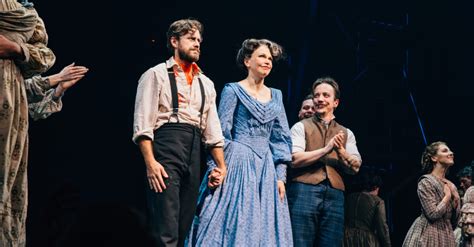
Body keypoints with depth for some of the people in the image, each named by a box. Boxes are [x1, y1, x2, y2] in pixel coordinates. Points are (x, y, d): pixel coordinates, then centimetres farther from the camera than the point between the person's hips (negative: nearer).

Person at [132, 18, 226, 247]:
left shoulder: (205, 84, 21)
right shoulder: (157, 75, 3)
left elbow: (213, 129, 18)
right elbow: (142, 125, -6)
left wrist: (221, 166, 7)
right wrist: (150, 163, -17)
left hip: (194, 153, 6)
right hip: (165, 147, -6)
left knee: (185, 226, 6)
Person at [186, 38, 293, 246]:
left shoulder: (276, 96, 15)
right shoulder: (233, 91, 1)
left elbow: (281, 138, 13)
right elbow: (221, 132, -5)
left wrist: (281, 175, 3)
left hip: (266, 167, 5)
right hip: (237, 165, -5)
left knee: (264, 228, 2)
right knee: (233, 223, -8)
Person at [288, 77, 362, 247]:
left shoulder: (346, 134, 19)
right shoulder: (301, 127, 9)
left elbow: (355, 167, 10)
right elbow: (294, 159, -6)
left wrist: (341, 151, -8)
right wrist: (326, 149, -11)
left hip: (335, 194, 3)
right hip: (304, 190, -3)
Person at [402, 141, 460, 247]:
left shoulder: (450, 185, 13)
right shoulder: (426, 182, -8)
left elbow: (454, 222, 13)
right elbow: (433, 214, -18)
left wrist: (456, 199, 0)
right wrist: (447, 196, -7)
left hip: (446, 235, 7)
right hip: (428, 236, -7)